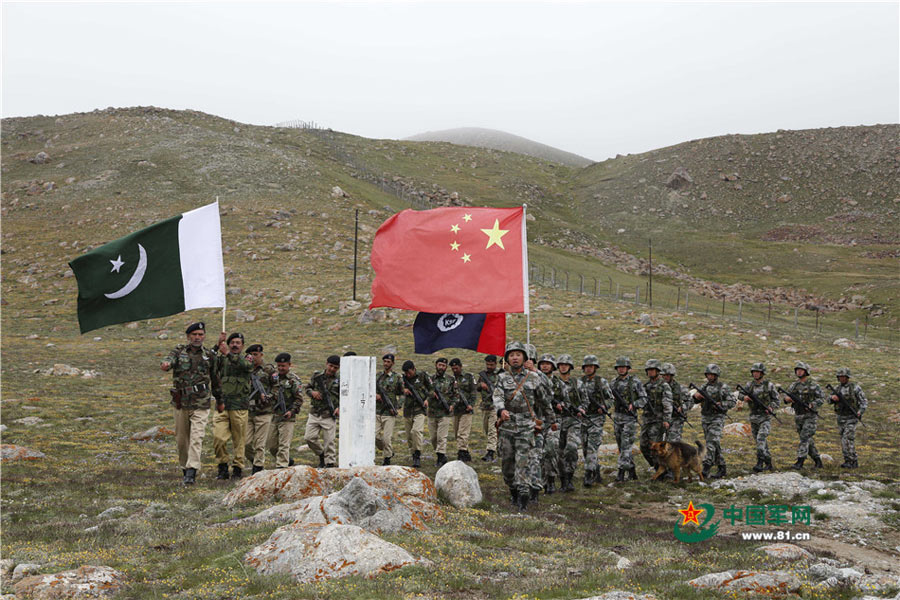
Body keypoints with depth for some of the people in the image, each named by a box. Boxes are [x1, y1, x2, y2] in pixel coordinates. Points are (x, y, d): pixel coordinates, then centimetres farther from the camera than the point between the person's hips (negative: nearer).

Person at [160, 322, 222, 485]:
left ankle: (191, 471, -18)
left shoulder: (210, 355, 6)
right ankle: (185, 467, 25)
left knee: (196, 438, -13)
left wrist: (219, 399, 17)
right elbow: (170, 359, -17)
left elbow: (215, 379, 14)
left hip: (201, 404, -2)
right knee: (181, 439, 9)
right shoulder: (179, 351, 5)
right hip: (180, 403, 2)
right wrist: (166, 364, -41)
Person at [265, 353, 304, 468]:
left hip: (287, 417, -7)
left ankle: (281, 466, -5)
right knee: (271, 444, 11)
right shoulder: (274, 377, 11)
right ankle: (288, 460, 28)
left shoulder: (294, 379, -6)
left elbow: (299, 398, -9)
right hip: (274, 416, 7)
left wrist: (292, 411, -19)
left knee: (284, 445, -8)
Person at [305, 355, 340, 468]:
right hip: (314, 414, 3)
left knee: (329, 441, -3)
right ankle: (321, 454, 24)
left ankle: (330, 463, 8)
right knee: (309, 437, 0)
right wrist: (312, 392, -7)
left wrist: (340, 408, -14)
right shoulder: (317, 376, 6)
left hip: (329, 416, -3)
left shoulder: (339, 381, -2)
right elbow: (308, 389, 16)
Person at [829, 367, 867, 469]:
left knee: (848, 441, -14)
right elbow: (829, 400, 1)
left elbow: (864, 402, -8)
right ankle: (848, 461, 14)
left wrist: (860, 412, -25)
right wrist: (833, 397, -23)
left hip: (851, 419, -6)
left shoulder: (855, 388, -9)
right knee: (844, 441, 7)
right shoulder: (838, 389, 9)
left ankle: (853, 462, -9)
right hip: (840, 418, 6)